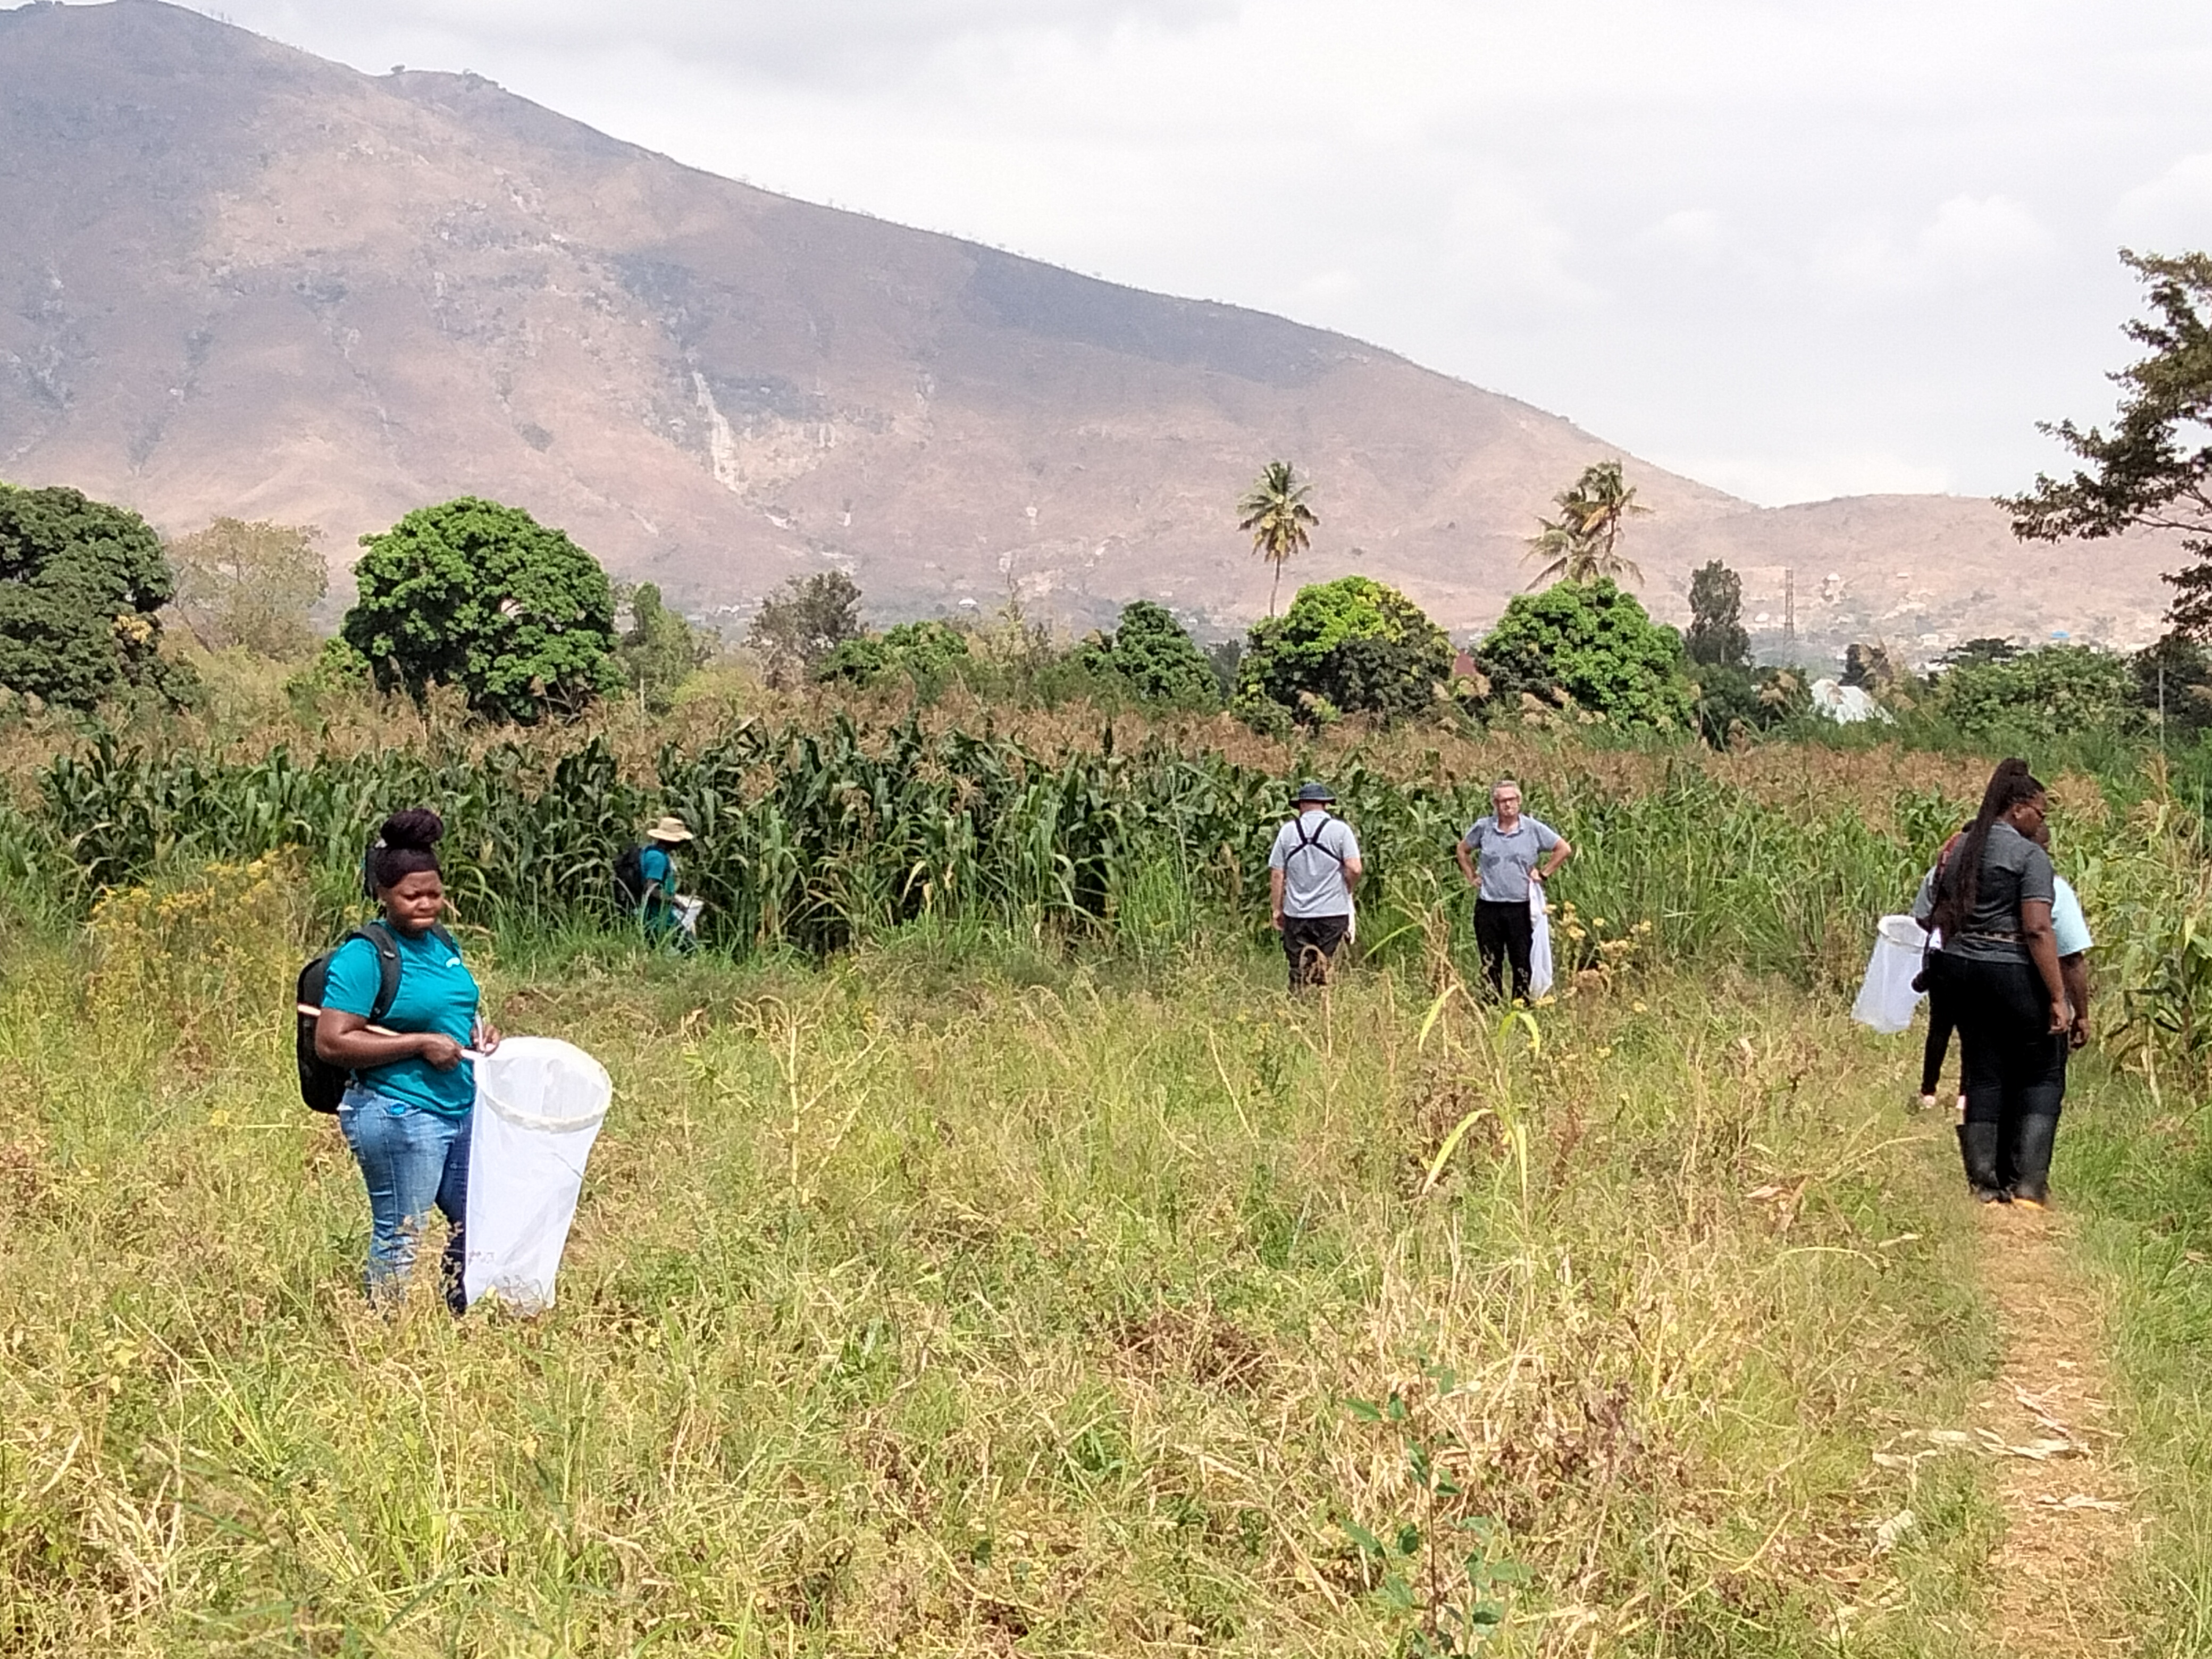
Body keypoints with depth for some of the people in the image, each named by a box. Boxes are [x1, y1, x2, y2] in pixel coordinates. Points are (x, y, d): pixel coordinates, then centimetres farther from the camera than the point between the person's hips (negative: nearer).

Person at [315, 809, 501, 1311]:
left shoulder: (444, 944, 11)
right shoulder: (364, 956, -14)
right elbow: (331, 1043, -20)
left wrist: (478, 1031, 4)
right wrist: (421, 1044, -21)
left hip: (462, 1110, 9)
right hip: (398, 1114, -9)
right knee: (399, 1238, 1)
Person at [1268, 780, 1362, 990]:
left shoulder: (1288, 831, 3)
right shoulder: (1340, 829, -2)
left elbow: (1276, 874, 3)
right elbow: (1354, 869, -11)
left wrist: (1277, 910, 11)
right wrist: (1346, 892, 9)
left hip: (1296, 914, 2)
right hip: (1333, 911, -1)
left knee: (1298, 971, 7)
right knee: (1328, 970, 1)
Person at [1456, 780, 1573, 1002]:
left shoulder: (1534, 829, -2)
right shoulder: (1483, 828, 2)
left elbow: (1564, 850, 7)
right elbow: (1462, 850, 19)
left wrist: (1543, 874, 2)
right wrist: (1471, 877, 10)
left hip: (1521, 907, -1)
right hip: (1488, 906, 1)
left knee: (1522, 963, 1)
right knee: (1490, 963, 7)